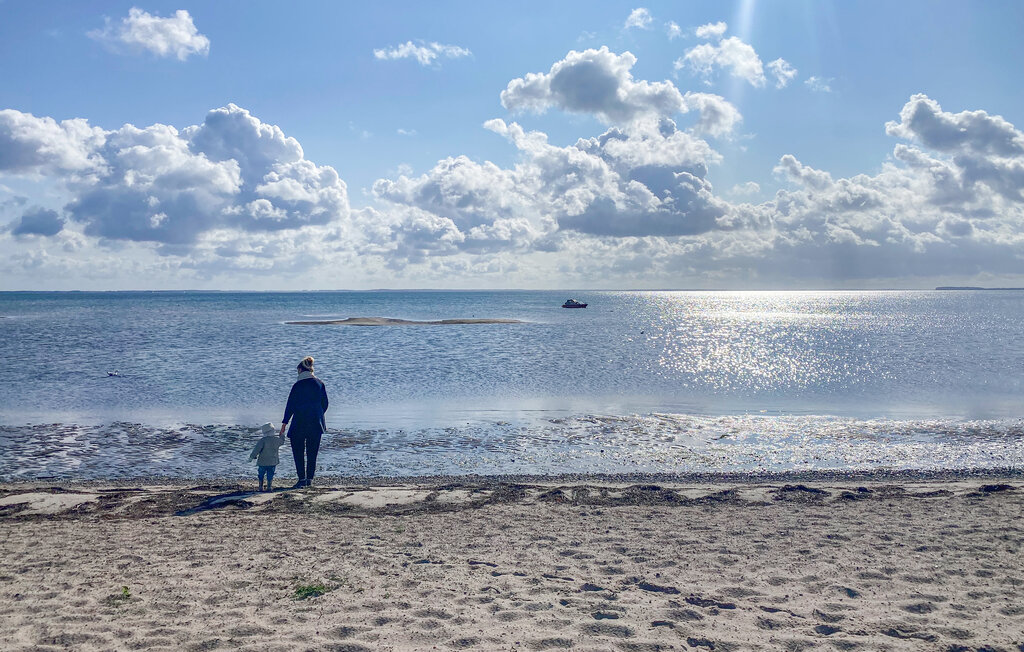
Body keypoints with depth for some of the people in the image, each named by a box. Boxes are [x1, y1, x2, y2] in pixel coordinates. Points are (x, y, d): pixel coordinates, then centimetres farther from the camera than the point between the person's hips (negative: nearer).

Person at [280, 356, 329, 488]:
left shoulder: (298, 385, -9)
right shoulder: (320, 383, 2)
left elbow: (290, 405, -8)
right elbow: (325, 404, 7)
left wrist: (284, 424, -3)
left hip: (300, 423, -4)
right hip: (316, 423, 4)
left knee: (298, 451, 5)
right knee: (312, 452, 12)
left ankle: (302, 478, -1)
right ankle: (309, 478, 14)